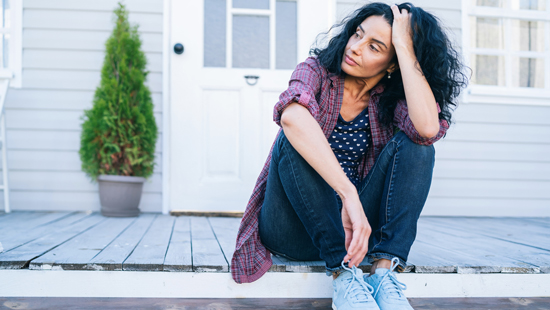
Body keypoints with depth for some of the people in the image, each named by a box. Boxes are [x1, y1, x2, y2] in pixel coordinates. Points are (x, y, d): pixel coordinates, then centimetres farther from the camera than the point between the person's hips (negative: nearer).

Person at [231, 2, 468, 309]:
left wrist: (405, 46, -19)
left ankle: (384, 271, -26)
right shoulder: (317, 71, -7)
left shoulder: (390, 99, -1)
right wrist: (349, 195, -42)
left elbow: (428, 127, -27)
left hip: (351, 224, 2)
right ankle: (343, 273, -27)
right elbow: (292, 116, -33)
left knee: (415, 144, -16)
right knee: (294, 139, -29)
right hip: (294, 232, -2)